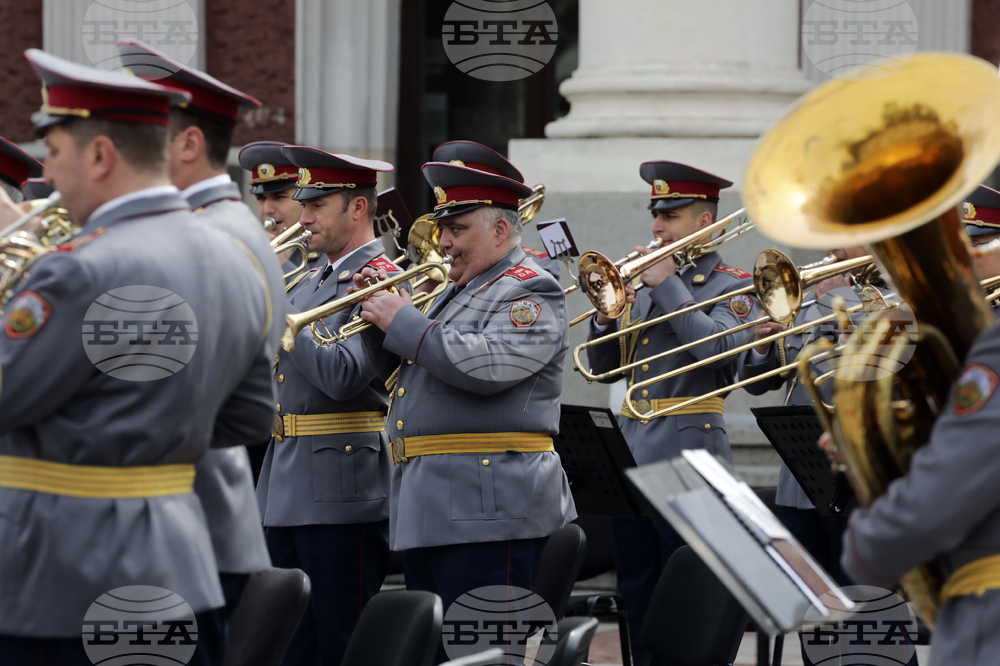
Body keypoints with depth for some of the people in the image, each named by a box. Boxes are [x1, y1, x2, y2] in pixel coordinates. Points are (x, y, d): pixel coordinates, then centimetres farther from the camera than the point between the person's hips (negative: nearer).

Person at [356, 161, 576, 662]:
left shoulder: (531, 294, -6)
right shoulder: (457, 291, 23)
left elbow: (485, 365, -23)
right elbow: (397, 366, 28)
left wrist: (403, 321, -14)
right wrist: (378, 315, 10)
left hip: (487, 509, -10)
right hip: (428, 510, 10)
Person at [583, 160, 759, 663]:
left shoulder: (733, 286, -1)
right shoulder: (647, 286, 18)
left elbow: (716, 348, -21)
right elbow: (604, 365, 16)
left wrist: (667, 283, -15)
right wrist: (608, 313, -3)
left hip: (688, 456, -7)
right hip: (630, 452, 7)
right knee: (637, 597, 9)